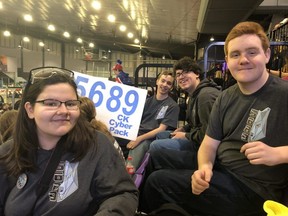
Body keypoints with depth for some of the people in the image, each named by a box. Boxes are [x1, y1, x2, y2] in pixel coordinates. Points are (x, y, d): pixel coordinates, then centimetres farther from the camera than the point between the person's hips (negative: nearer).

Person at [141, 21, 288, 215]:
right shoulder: (226, 97, 6)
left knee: (158, 182, -16)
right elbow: (210, 143, 3)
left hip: (253, 187, -6)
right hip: (218, 169, 7)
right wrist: (205, 167, -16)